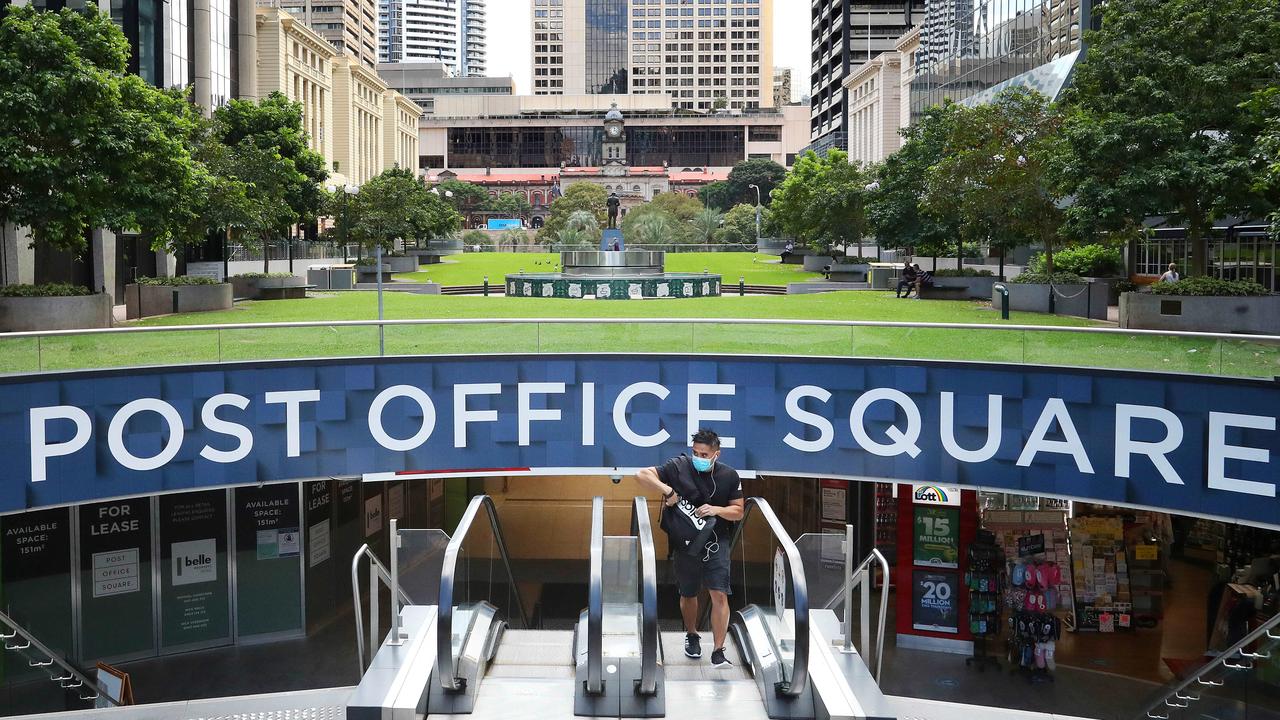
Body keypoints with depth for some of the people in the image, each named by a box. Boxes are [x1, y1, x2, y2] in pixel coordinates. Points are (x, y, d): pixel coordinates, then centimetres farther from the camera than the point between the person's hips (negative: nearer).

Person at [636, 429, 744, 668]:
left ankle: (718, 652, -5)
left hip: (716, 543, 0)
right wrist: (667, 490, -27)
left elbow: (738, 512, 1)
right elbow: (642, 475, -15)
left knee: (719, 595, -10)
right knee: (688, 595, 16)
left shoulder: (729, 476, -5)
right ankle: (691, 636, 43)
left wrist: (716, 509, -18)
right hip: (685, 544, 0)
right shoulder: (678, 467, -10)